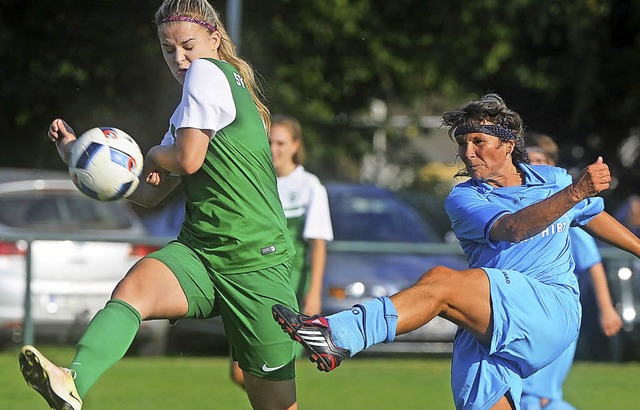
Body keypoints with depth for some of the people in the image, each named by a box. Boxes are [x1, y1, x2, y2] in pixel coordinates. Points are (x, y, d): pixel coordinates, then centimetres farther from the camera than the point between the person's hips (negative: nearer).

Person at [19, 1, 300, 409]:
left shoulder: (207, 71, -3)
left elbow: (189, 158, -12)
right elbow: (149, 193, 24)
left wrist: (154, 156, 9)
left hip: (257, 264, -7)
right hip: (198, 253, 7)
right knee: (134, 288, -27)